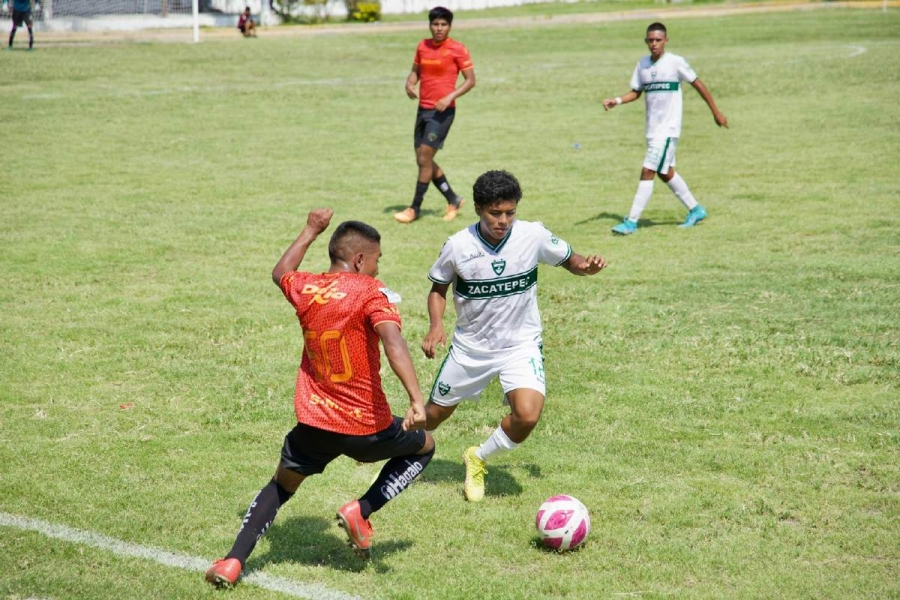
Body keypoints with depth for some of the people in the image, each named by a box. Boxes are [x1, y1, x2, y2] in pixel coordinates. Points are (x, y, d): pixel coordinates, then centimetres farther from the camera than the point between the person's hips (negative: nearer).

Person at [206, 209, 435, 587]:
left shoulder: (304, 289, 3)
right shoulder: (372, 293, -13)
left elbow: (281, 272, 28)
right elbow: (393, 341, -30)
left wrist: (311, 231, 38)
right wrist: (417, 400, -38)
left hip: (313, 425, 4)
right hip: (366, 429, -4)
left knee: (280, 486, 27)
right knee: (424, 446, 24)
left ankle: (233, 562, 12)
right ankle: (361, 511, 6)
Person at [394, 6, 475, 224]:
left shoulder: (457, 50, -8)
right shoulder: (423, 46, 9)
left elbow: (470, 80, -7)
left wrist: (450, 97, -20)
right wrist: (409, 84, -2)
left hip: (442, 111, -7)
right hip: (423, 109, 7)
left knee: (424, 159, -9)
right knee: (423, 160, 9)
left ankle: (415, 208, 1)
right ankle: (453, 200, 23)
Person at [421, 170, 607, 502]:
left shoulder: (533, 235, -16)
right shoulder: (458, 246, -15)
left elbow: (568, 259, 2)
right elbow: (438, 287, 2)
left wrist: (586, 265, -21)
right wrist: (436, 326, -15)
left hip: (521, 344, -1)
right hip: (470, 346, 1)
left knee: (527, 415, -24)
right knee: (434, 415, 14)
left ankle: (478, 460, 5)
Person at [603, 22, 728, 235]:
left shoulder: (675, 62, -10)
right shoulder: (642, 64, 7)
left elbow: (698, 84, -3)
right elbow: (636, 92, 14)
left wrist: (716, 112, 0)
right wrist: (617, 101, -6)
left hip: (668, 129, -7)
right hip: (652, 128, 7)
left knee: (647, 171, -13)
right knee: (665, 173, 16)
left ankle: (632, 221, -11)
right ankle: (695, 209, 32)